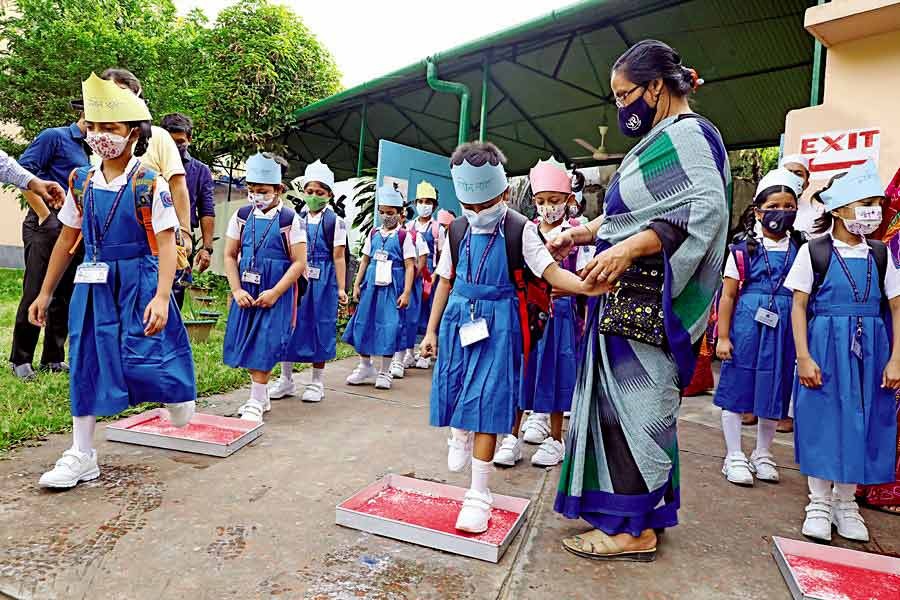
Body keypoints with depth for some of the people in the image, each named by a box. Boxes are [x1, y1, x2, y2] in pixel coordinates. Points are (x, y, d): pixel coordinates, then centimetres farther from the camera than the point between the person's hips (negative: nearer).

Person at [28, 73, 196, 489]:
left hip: (138, 284, -5)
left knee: (146, 361, -8)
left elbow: (167, 244, -13)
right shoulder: (81, 182, 7)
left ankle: (185, 418, 24)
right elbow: (67, 240, 14)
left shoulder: (150, 184, -8)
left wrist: (161, 297, -23)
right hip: (93, 284, 5)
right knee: (86, 364, 6)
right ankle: (82, 456, 17)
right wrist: (45, 293, 16)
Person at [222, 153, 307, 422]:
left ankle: (256, 402, 7)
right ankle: (262, 395, 27)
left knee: (265, 346, -4)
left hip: (275, 294, -5)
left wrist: (275, 293, -15)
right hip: (245, 292, 5)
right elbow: (230, 256, 7)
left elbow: (299, 263, -10)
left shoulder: (290, 220, -8)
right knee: (247, 345, 11)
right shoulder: (241, 216, 4)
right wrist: (236, 290, -4)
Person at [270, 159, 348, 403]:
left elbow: (338, 257, -4)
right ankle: (286, 379, 22)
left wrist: (341, 288, -7)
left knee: (320, 328, 4)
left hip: (322, 282, -4)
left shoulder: (334, 221, -3)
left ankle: (317, 382, 18)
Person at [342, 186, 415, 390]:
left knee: (389, 328, -2)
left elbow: (410, 266, -6)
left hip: (392, 287, -4)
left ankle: (384, 373, 12)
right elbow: (365, 261, 15)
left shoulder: (403, 236, -3)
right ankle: (365, 368, 23)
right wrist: (357, 285, 9)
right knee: (363, 324, 7)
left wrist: (406, 293, -12)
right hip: (371, 284, 5)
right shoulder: (373, 234, 10)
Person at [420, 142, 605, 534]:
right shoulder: (458, 230, 5)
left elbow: (551, 272, -17)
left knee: (486, 403, -6)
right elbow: (446, 281, 12)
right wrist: (431, 330, 12)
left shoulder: (520, 230, -8)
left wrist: (586, 285, -38)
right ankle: (459, 434, 47)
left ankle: (479, 495, 6)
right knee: (453, 391, 9)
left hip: (497, 323, -4)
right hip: (458, 318, 4)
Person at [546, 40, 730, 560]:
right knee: (629, 405, 14)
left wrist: (628, 248, -32)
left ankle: (635, 530, 10)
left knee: (634, 407, -4)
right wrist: (584, 233, 19)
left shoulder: (687, 134, -9)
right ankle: (640, 510, 27)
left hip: (648, 305, -10)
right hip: (631, 301, 10)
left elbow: (707, 208, -24)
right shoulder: (664, 138, 20)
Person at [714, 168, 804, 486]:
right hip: (746, 326, -3)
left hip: (784, 331, 3)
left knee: (774, 392, 11)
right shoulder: (743, 249, -1)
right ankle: (734, 457, 17)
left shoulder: (800, 251, 7)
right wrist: (723, 337, -6)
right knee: (736, 390, 3)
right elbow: (728, 295, -2)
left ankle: (762, 454, 29)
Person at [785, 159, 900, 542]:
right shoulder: (814, 252, -3)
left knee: (861, 423, 8)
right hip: (825, 346, -3)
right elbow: (799, 306, -4)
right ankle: (819, 502, 17)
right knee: (821, 421, 2)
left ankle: (845, 501, 24)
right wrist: (803, 357, -11)